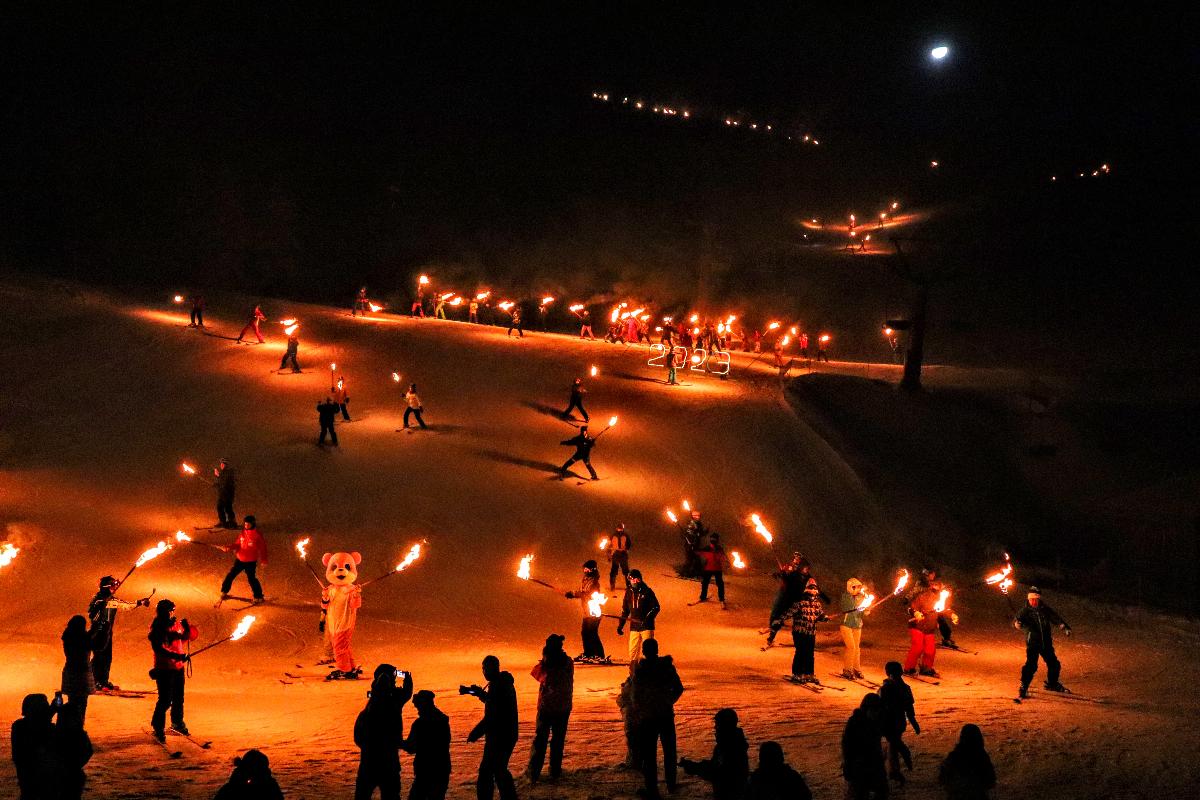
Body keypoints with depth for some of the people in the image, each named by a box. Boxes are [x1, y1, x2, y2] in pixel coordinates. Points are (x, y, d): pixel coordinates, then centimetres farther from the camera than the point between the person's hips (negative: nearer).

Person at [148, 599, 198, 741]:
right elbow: (159, 649, -24)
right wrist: (177, 656, -32)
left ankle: (177, 723, 39)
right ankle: (158, 728, 11)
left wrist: (186, 629, -8)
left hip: (178, 667, 6)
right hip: (164, 669, -6)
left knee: (178, 697, 19)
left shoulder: (177, 623, 3)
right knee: (165, 700, -5)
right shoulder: (157, 628, -15)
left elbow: (184, 639, 12)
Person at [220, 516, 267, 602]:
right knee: (231, 575, 7)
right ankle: (224, 592, 23)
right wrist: (230, 548, -13)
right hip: (240, 559, 5)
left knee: (251, 579, -2)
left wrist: (263, 560, -10)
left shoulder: (257, 535, -12)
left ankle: (258, 597, 13)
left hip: (251, 562, -5)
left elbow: (263, 547, -7)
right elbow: (237, 544, 6)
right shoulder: (243, 533, 2)